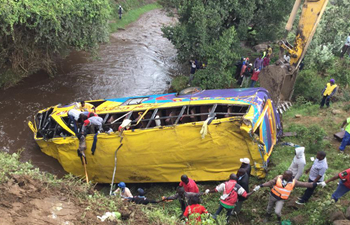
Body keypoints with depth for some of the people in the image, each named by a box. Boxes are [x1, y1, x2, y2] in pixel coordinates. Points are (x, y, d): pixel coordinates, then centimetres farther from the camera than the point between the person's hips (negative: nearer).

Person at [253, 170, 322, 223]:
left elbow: (304, 184, -14)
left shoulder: (293, 182, -15)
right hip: (273, 196, 1)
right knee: (269, 207, 20)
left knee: (277, 211, -11)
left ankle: (279, 218, 24)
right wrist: (260, 186, -30)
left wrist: (315, 184, -20)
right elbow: (270, 183, -20)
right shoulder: (278, 178, -18)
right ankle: (268, 216, 51)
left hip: (281, 199, -1)